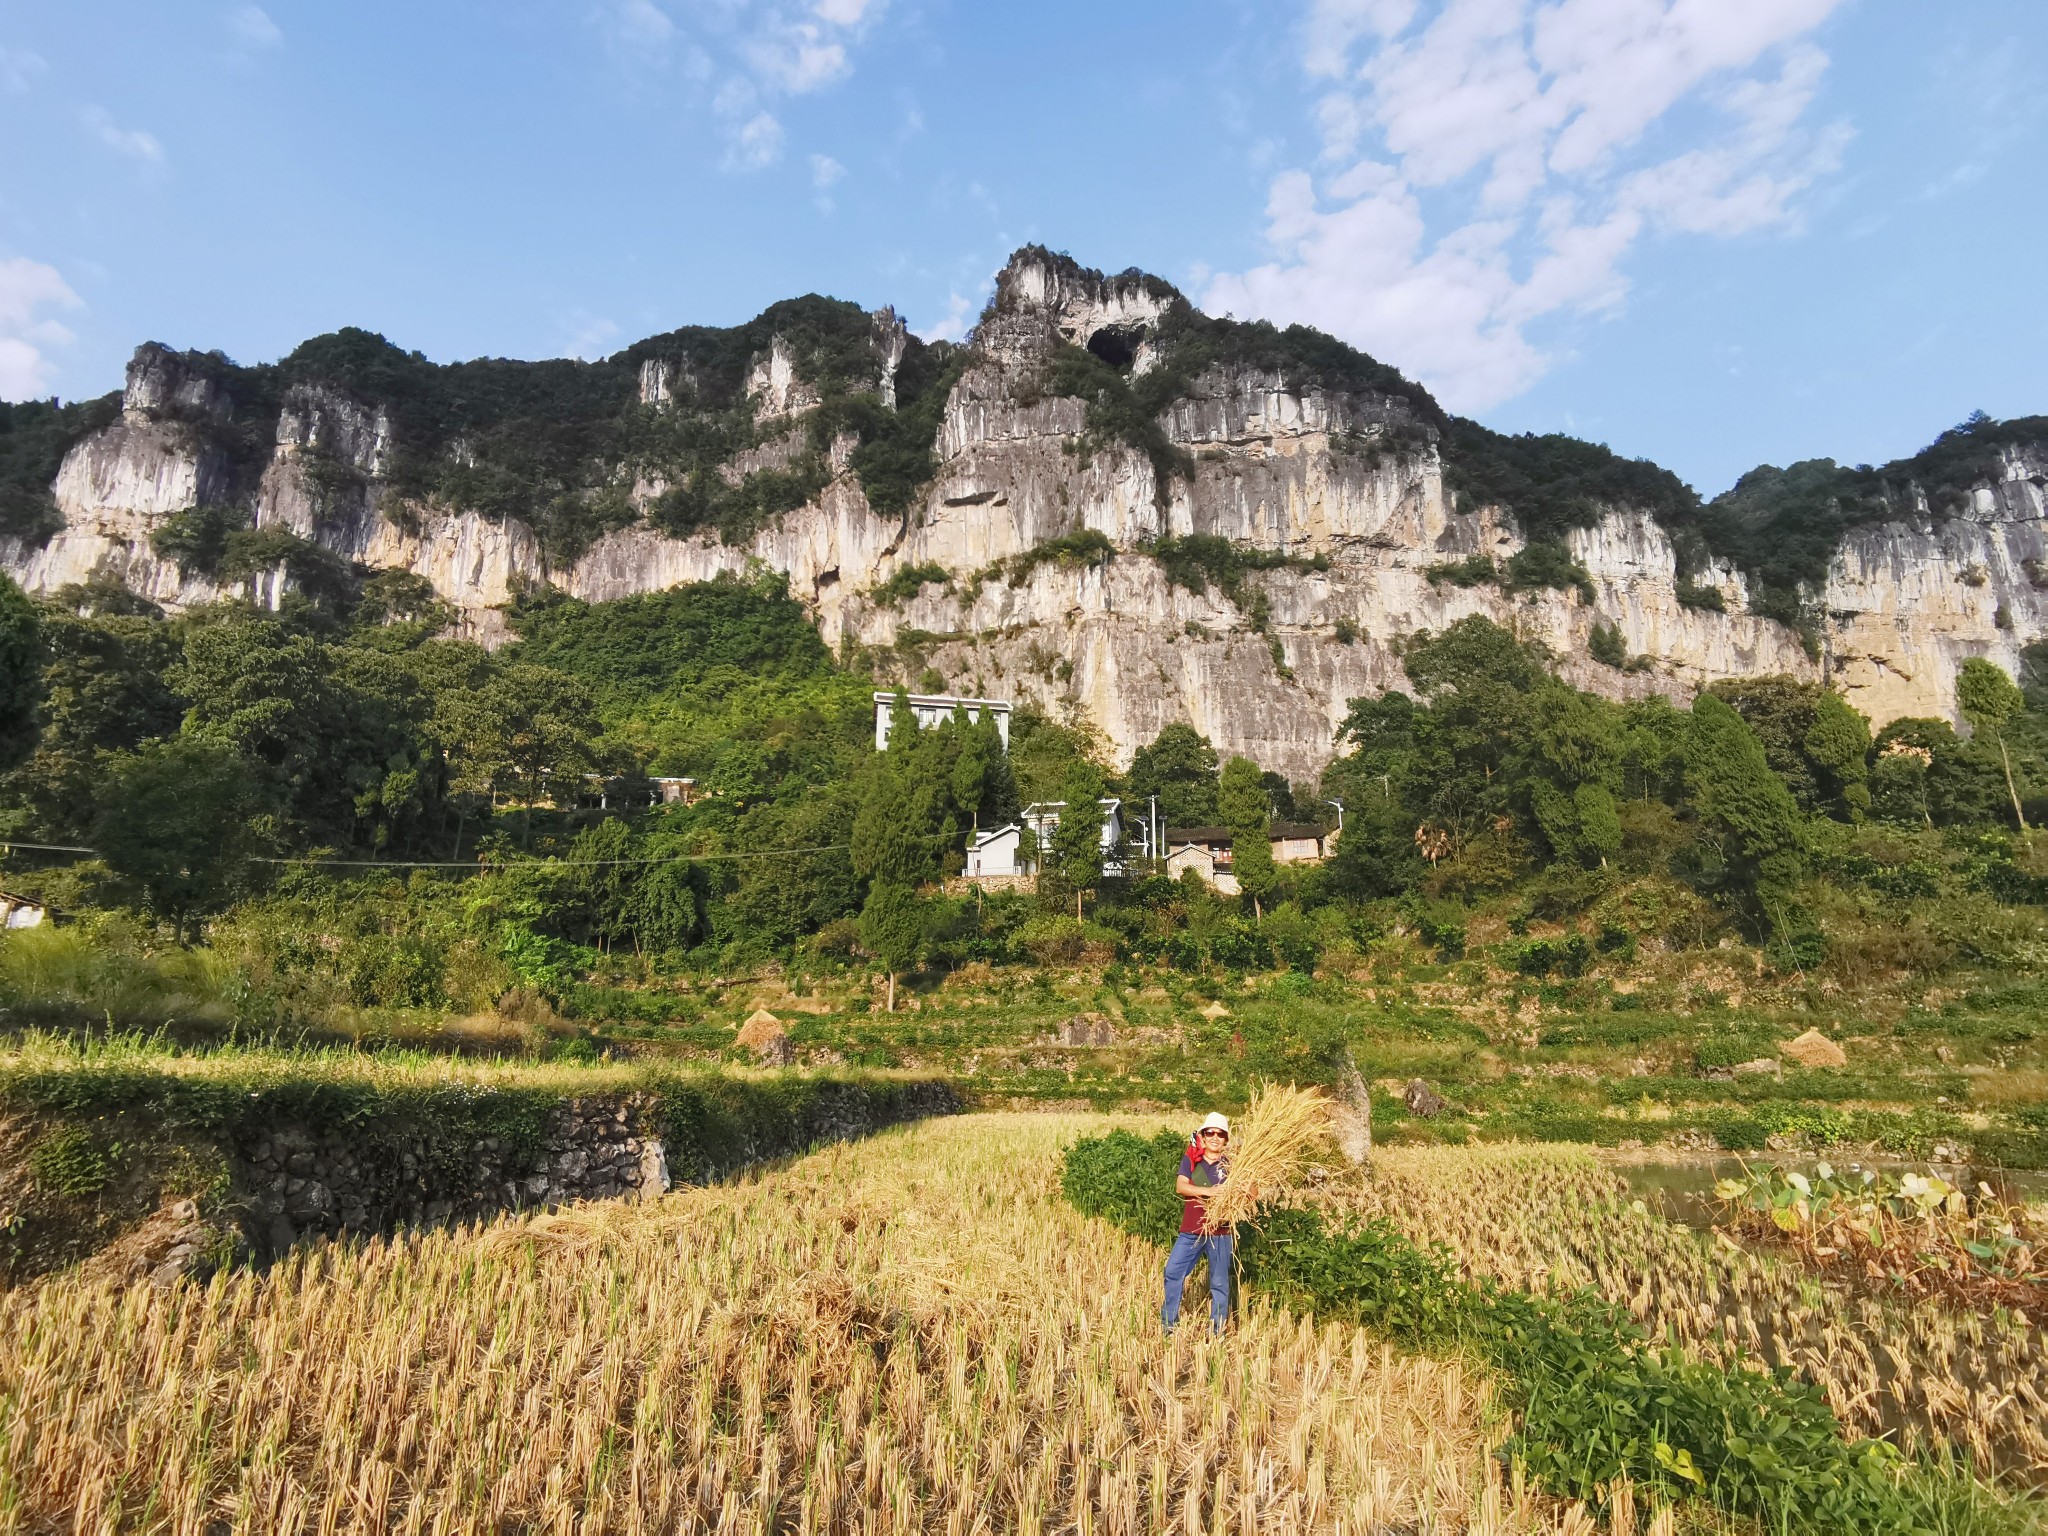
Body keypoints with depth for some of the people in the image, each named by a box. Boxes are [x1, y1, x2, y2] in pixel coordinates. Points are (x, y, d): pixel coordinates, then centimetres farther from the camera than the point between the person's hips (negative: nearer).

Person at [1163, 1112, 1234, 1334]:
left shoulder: (1230, 1164, 0)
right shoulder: (1191, 1159, 2)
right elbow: (1180, 1186, -11)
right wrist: (1207, 1191, -24)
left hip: (1220, 1232, -1)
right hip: (1191, 1230, 2)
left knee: (1219, 1282, 6)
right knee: (1173, 1271, 3)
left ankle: (1216, 1331, 19)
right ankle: (1169, 1324, 18)